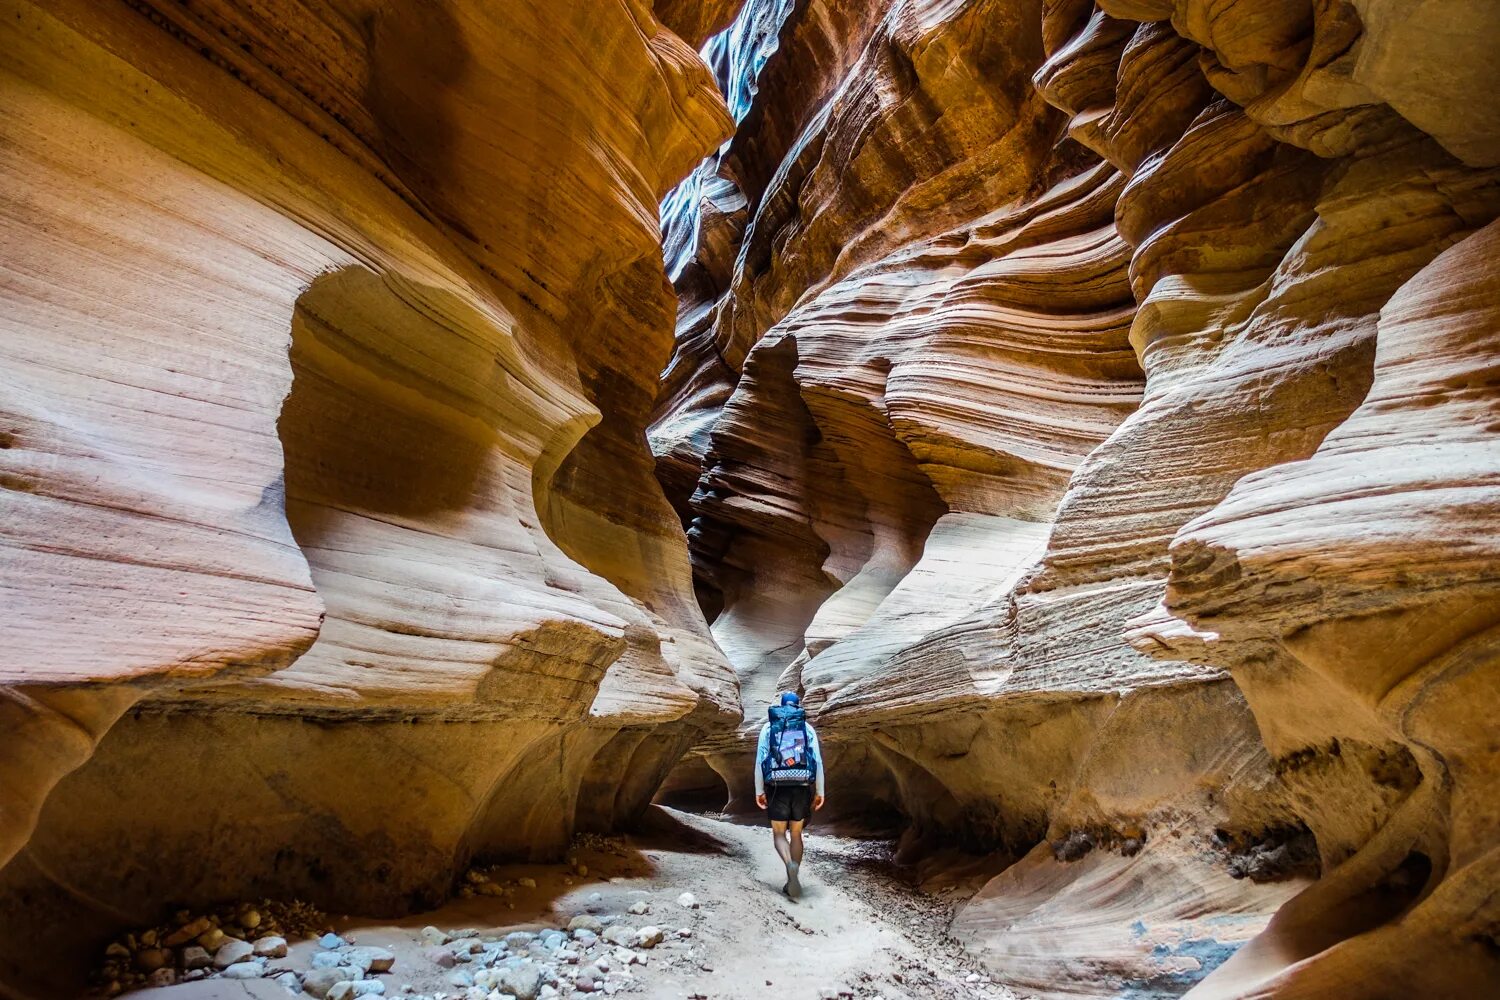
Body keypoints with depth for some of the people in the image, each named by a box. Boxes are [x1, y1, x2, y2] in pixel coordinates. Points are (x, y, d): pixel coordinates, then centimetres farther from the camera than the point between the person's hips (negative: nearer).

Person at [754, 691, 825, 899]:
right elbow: (818, 762, 1)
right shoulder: (808, 728, 7)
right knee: (796, 834, 16)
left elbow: (760, 760, -1)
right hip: (801, 788, 1)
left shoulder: (768, 727, 5)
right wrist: (819, 792, 7)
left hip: (778, 788, -1)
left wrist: (759, 791, 4)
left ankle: (791, 866, -19)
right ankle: (792, 882, 14)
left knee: (779, 834, 9)